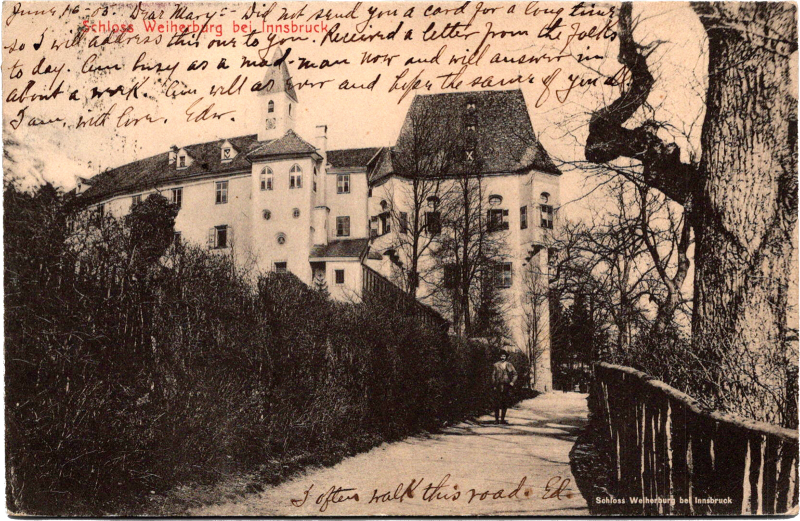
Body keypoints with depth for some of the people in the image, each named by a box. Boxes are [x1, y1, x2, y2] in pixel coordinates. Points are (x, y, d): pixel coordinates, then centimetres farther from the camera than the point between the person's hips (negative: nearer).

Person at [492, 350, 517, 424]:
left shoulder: (509, 365, 10)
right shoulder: (496, 365, 6)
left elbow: (515, 374, 12)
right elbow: (493, 375, 5)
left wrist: (513, 382, -1)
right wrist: (494, 385, -2)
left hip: (507, 386, 2)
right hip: (498, 387, -2)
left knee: (505, 404, 5)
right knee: (497, 403, -6)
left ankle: (502, 419, 13)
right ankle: (497, 419, -1)